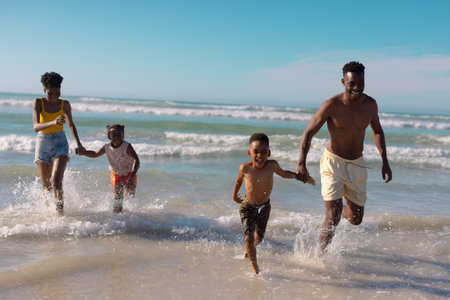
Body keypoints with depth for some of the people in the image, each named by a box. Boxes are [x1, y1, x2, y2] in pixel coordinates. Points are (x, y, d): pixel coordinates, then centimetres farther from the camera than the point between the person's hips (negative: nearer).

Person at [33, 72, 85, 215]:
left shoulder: (65, 104, -1)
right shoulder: (38, 103, -7)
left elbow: (71, 125, 16)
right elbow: (36, 127, -21)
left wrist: (78, 143, 6)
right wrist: (53, 123, -39)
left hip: (60, 144, 0)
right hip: (42, 143, 0)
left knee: (56, 181, -20)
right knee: (46, 186, 6)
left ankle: (60, 211, -9)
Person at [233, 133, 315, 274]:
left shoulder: (272, 165, -17)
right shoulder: (245, 168, -21)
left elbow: (283, 174, 6)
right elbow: (239, 180, 2)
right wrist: (234, 195, 17)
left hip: (264, 206, 3)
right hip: (247, 207, -3)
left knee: (259, 237, 20)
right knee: (249, 237, -18)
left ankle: (249, 249, 54)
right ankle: (255, 267, 0)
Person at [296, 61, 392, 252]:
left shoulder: (370, 104, -4)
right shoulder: (331, 105, -17)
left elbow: (377, 131, 14)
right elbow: (308, 132, -14)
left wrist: (385, 161, 9)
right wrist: (301, 164, -26)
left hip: (357, 165, 4)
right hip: (333, 163, -4)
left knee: (355, 220, 10)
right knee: (333, 216, -13)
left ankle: (344, 208, 46)